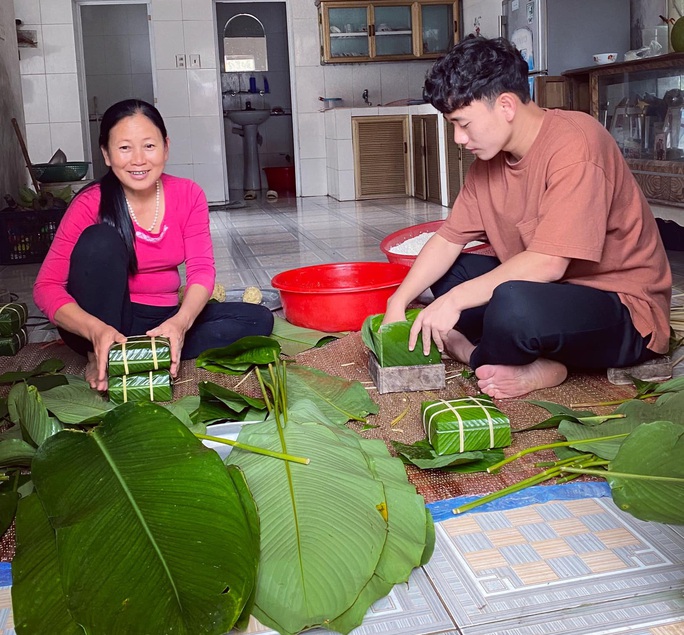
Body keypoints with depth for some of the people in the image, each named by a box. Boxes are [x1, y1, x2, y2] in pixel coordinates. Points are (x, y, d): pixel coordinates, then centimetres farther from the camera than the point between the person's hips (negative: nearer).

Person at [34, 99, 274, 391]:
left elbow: (202, 269, -12)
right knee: (100, 239, -28)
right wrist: (98, 330, -38)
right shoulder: (90, 204, -14)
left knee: (258, 319, -14)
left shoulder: (188, 195, -5)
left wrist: (180, 322, -34)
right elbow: (46, 286, -19)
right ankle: (100, 357, -18)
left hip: (164, 320, 4)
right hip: (109, 320, -3)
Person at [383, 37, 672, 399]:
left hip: (627, 311, -9)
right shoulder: (490, 156, 3)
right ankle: (534, 367, -9)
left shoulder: (574, 143, -22)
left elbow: (548, 263, -29)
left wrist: (455, 300, -25)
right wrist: (396, 305, -6)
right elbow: (448, 239, 4)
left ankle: (469, 352, -3)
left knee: (514, 304, -37)